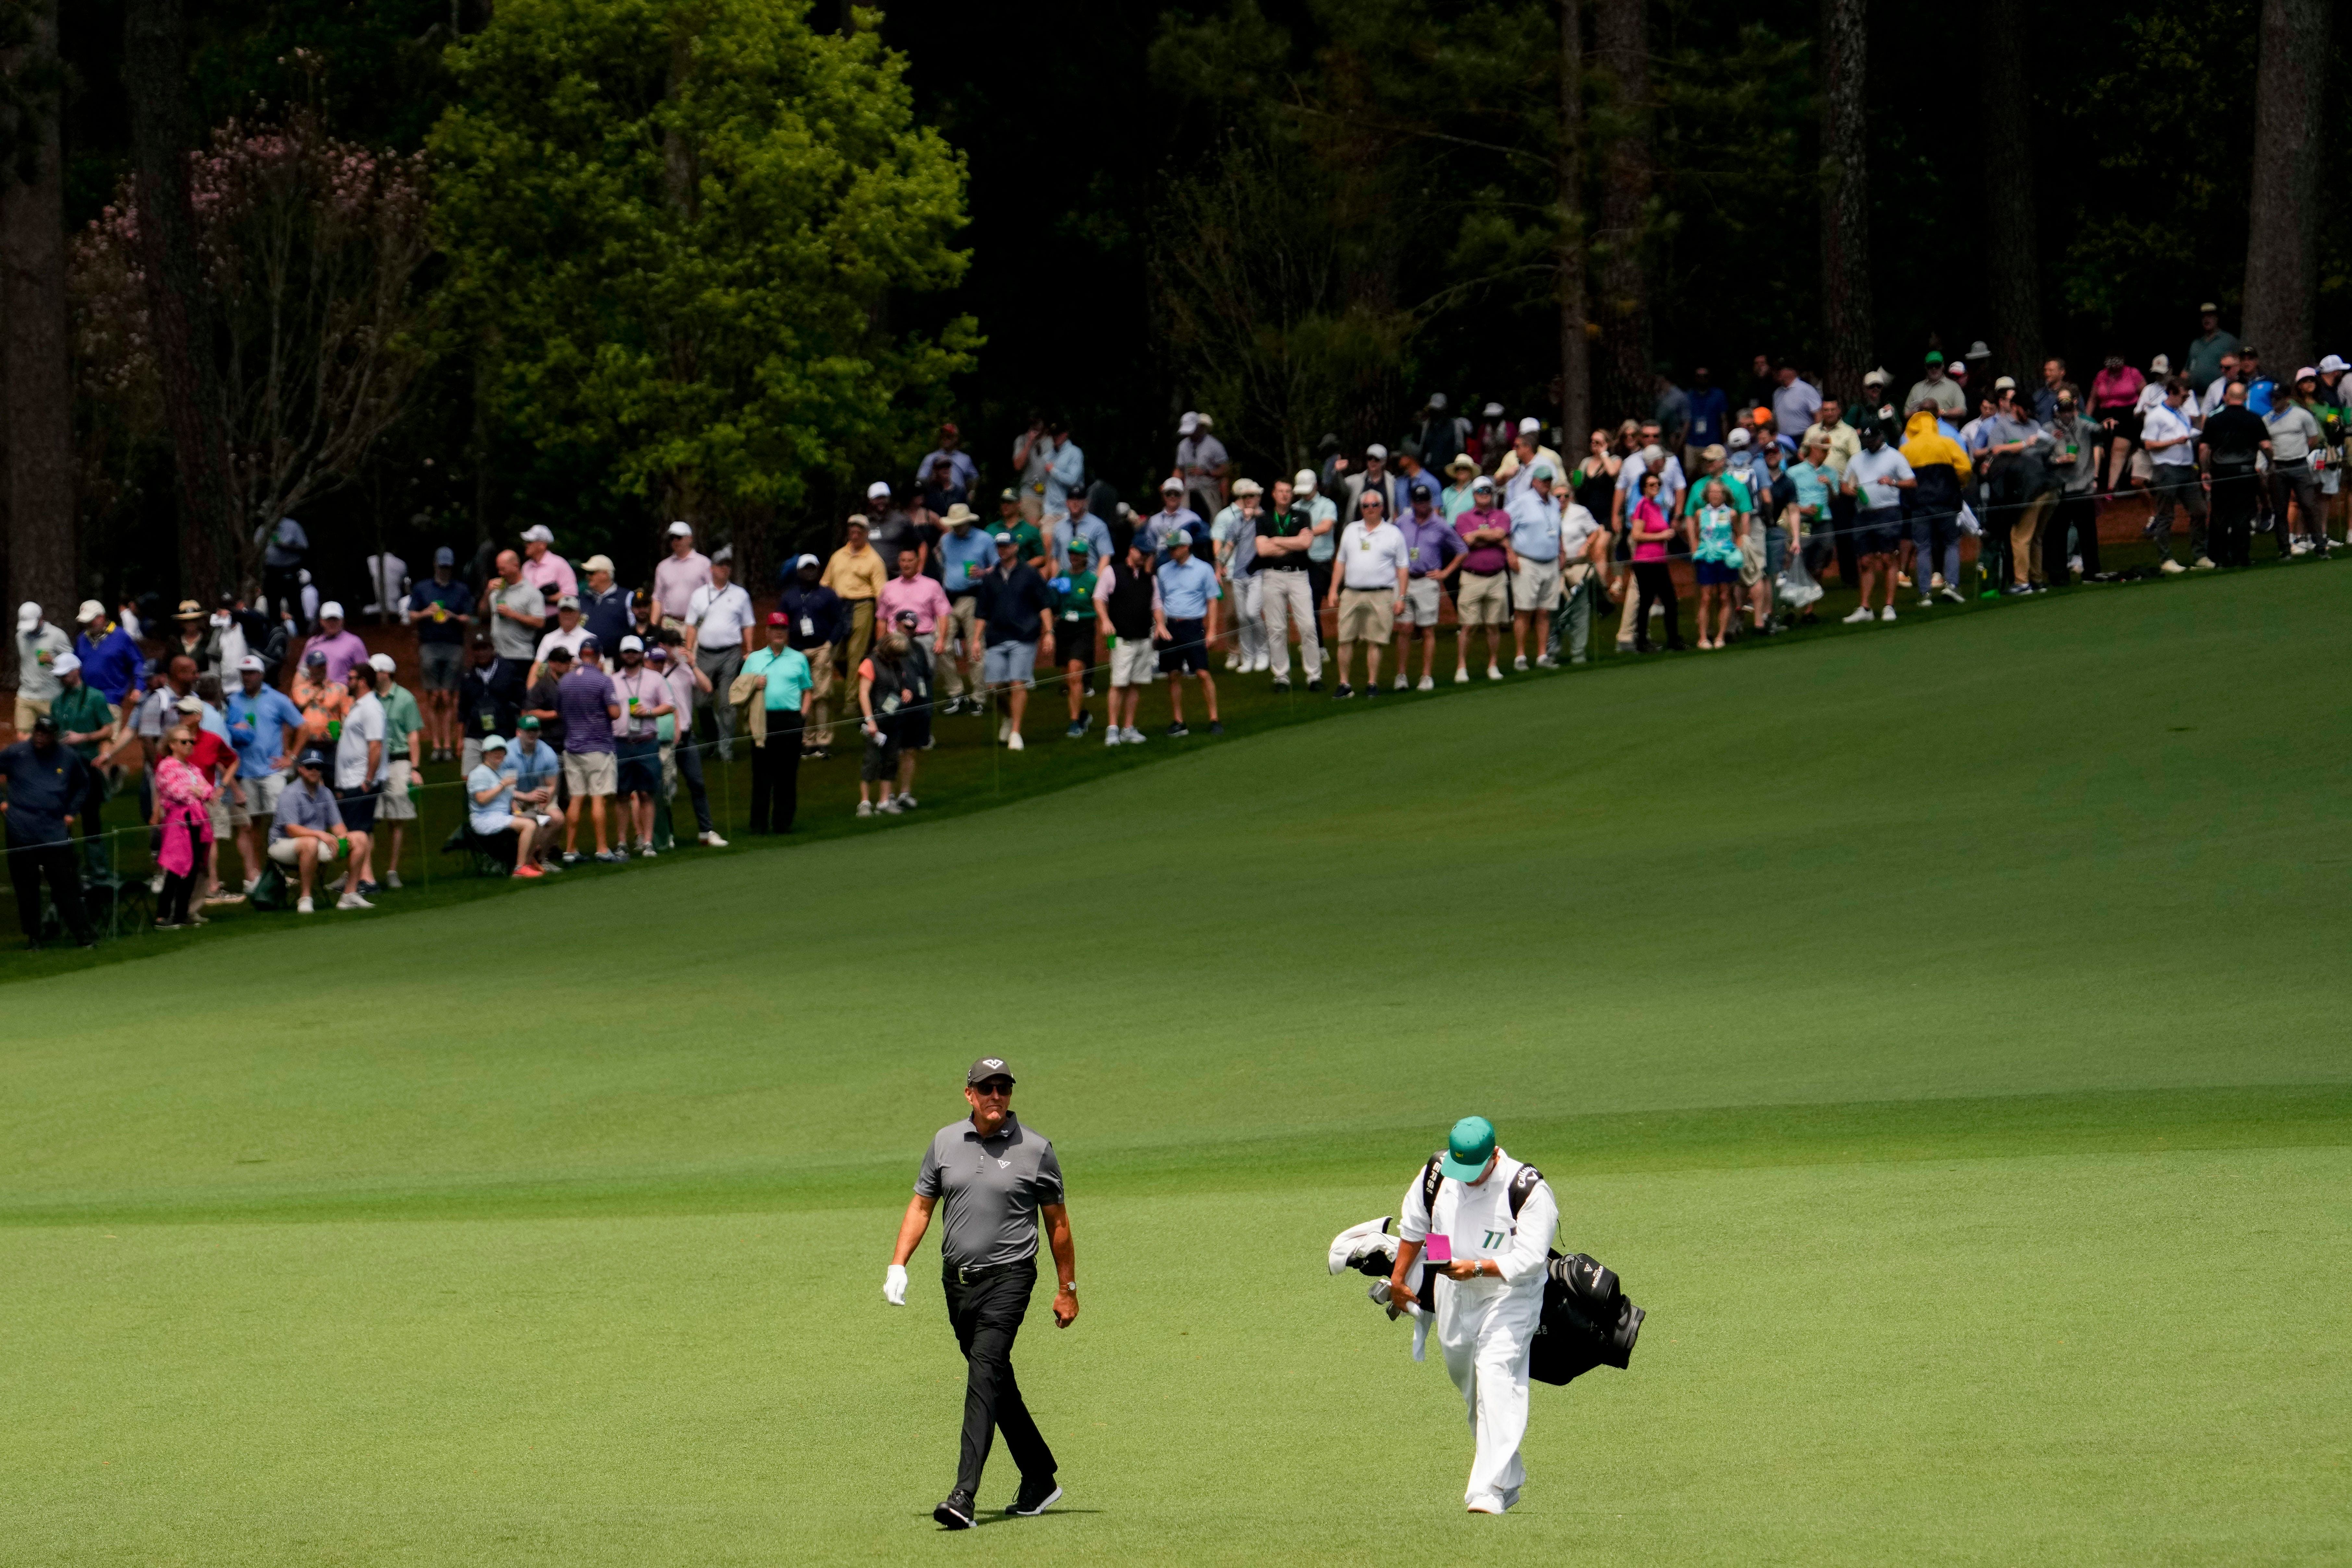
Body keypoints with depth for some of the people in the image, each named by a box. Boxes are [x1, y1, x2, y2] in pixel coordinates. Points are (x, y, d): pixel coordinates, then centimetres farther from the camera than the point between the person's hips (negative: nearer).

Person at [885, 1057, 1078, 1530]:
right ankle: (1040, 1480, 28)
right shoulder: (945, 1142, 7)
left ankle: (965, 1496, -24)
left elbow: (1057, 1223, 4)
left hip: (1007, 1278, -5)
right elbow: (921, 1206, 12)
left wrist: (1067, 1289, 6)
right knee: (996, 1383, 13)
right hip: (957, 1279, 5)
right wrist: (897, 1266, 0)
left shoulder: (1036, 1149, -3)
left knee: (985, 1376, -17)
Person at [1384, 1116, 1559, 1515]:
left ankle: (1490, 1489, -24)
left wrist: (1478, 1268, -38)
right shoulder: (1436, 1174, -7)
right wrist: (1399, 1278, 16)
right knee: (1469, 1386, 15)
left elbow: (1529, 1258, -25)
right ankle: (1510, 1477, 34)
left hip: (1510, 1296, -6)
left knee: (1496, 1381, -20)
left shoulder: (1529, 1191, -22)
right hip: (1453, 1296, 6)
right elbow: (1414, 1226, 11)